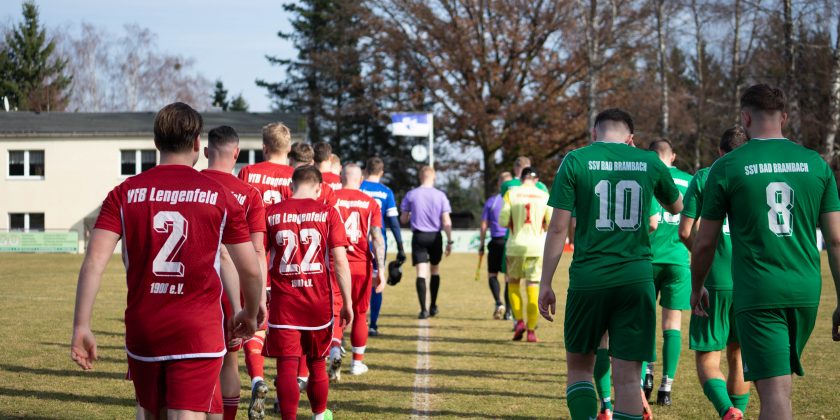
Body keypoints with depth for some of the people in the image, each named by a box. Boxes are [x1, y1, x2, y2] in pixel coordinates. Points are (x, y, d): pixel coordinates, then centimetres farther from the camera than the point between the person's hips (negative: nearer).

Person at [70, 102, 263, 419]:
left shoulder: (124, 193, 2)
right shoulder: (220, 197, -1)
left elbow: (94, 262, -8)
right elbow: (250, 270, 3)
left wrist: (81, 326, -6)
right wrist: (250, 314, 22)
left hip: (142, 329, 3)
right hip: (198, 332, -3)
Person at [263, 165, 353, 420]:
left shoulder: (271, 213, 0)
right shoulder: (328, 213, -3)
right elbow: (340, 261, -6)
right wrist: (347, 303, 0)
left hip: (282, 302, -1)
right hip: (319, 302, 1)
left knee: (287, 366, -2)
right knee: (317, 363, 18)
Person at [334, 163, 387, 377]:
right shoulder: (370, 203, 1)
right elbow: (377, 237, -5)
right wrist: (381, 269, -4)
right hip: (361, 265, 1)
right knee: (360, 314, 14)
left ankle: (334, 349, -15)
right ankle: (357, 362, 20)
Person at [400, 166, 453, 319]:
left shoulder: (411, 195, -2)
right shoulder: (440, 196, -3)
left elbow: (403, 219, 4)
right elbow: (447, 222, -6)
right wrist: (449, 241, 0)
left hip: (418, 236, -1)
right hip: (435, 237, 1)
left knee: (421, 273, -6)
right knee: (435, 270, 19)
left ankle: (424, 309, -17)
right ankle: (433, 306, 27)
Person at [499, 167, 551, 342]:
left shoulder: (511, 193, -1)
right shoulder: (544, 196, 2)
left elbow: (503, 221, -6)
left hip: (516, 245, -1)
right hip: (537, 247, 1)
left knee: (513, 284, 16)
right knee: (533, 288, 3)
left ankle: (519, 321, 0)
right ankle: (531, 330, 0)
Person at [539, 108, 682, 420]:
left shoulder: (576, 161, -1)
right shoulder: (649, 162, 6)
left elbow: (558, 227, -4)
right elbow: (676, 207, 25)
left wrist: (545, 283, 2)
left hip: (588, 278, -1)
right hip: (637, 278, 1)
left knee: (579, 366, 15)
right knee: (628, 376, 3)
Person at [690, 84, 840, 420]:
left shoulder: (726, 168, -3)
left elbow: (704, 243, 2)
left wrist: (696, 288, 19)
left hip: (757, 296, -4)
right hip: (806, 292, 4)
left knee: (774, 390, -7)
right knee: (779, 383, 21)